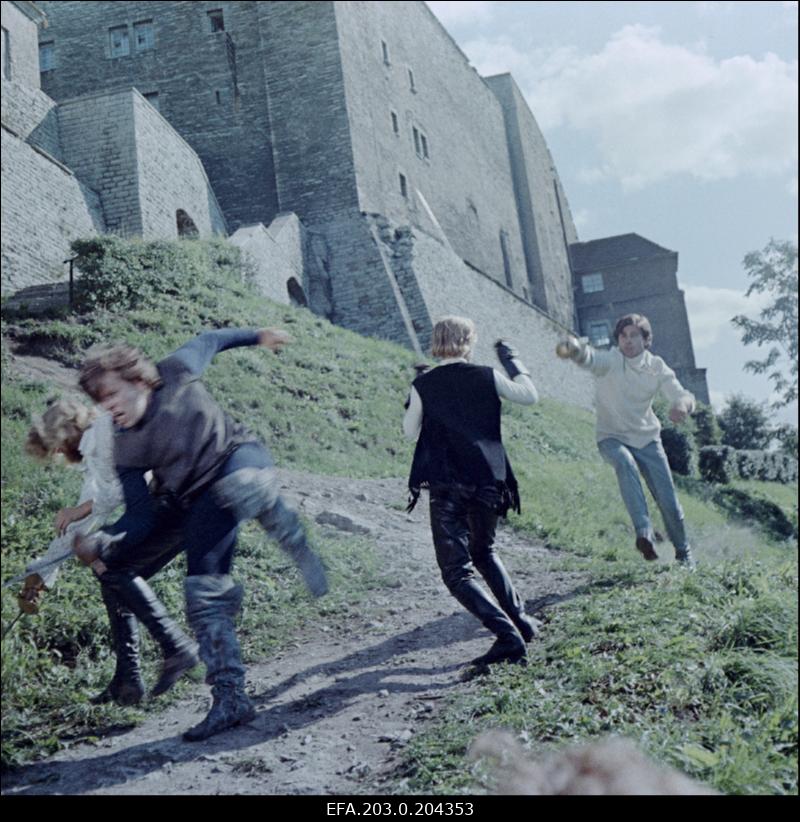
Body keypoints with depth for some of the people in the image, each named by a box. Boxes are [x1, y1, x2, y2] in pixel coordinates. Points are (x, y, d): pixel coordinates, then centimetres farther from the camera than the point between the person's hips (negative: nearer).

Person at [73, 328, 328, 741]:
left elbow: (207, 341, 11)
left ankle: (297, 548, -8)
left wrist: (255, 336, 23)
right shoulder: (126, 451, -6)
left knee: (242, 485, -36)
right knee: (205, 595, -6)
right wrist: (102, 543, -25)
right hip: (203, 506, 2)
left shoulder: (177, 373, -10)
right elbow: (141, 518, -7)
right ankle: (229, 699, 4)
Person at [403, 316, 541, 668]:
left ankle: (509, 636, -15)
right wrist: (511, 359, 23)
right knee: (484, 552, 28)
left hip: (447, 489, -3)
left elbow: (410, 431, 10)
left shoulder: (423, 385, -1)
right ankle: (520, 620, 22)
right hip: (489, 481, 4)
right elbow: (529, 396, 13)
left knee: (457, 572, -1)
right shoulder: (486, 377, 2)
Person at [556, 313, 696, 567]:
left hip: (647, 439, 3)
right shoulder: (611, 361, -17)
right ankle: (644, 532, -39)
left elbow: (682, 394, -16)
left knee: (668, 501, 2)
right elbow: (590, 358, -40)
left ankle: (684, 553, 27)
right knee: (624, 462, -38)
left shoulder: (657, 367, -6)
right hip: (612, 438, -3)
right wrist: (575, 348, -65)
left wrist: (682, 404, -42)